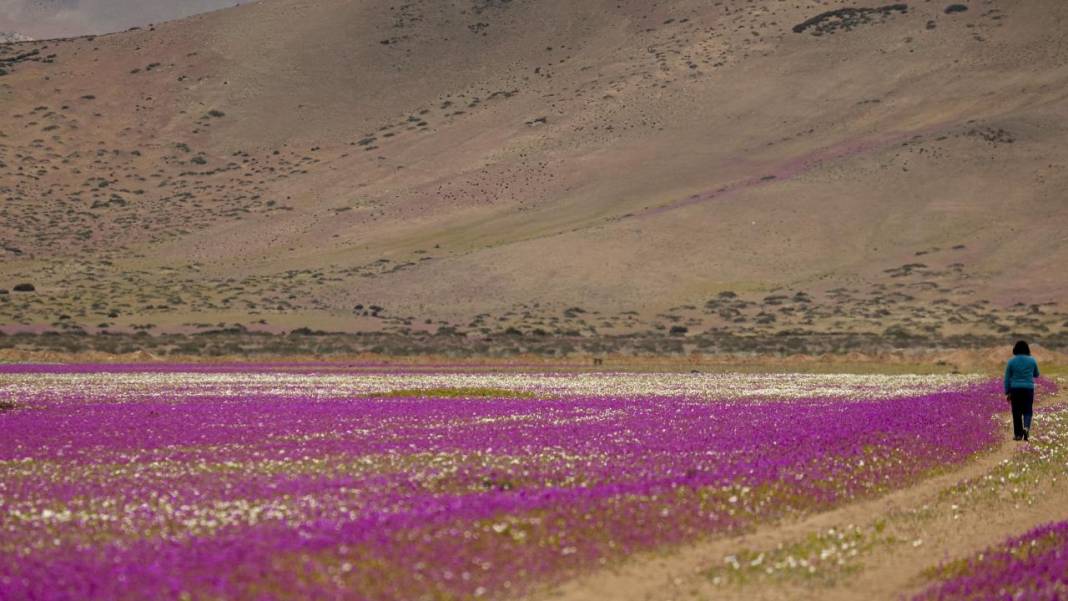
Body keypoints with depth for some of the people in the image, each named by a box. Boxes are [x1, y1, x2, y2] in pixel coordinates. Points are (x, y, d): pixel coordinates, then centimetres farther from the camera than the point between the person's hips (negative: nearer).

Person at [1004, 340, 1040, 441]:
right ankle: (1026, 427, -19)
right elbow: (1036, 374, 15)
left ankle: (1018, 434, 8)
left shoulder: (1011, 361, -1)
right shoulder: (1032, 360, 0)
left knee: (1017, 413, 7)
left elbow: (1007, 378, 1)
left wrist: (1007, 392, 7)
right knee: (1027, 411, 7)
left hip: (1015, 389, 0)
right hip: (1028, 389, 0)